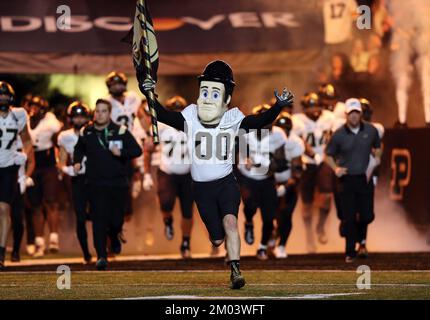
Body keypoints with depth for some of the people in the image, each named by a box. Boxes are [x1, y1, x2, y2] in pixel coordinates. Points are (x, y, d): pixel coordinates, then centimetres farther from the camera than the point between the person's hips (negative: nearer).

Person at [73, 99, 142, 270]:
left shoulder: (120, 131, -2)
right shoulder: (86, 133, 6)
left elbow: (137, 150, -4)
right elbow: (79, 149, 26)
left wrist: (121, 153, -20)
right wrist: (77, 162, 7)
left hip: (118, 183, 0)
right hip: (95, 183, 0)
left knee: (117, 219, 4)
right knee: (99, 219, -10)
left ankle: (114, 236, 40)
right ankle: (101, 256, -9)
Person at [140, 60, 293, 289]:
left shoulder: (233, 120, -5)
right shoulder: (190, 119, -4)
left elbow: (261, 121, -14)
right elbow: (163, 115, -12)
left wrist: (278, 106, -29)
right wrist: (149, 96, -27)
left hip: (226, 182, -1)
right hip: (201, 187, 1)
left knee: (230, 221, -25)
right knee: (217, 239, 3)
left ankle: (235, 271, -22)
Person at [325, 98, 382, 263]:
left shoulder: (371, 130, -1)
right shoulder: (339, 135, -7)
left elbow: (377, 147, 18)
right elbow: (328, 155, 4)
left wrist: (377, 157, -2)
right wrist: (335, 168, -13)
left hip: (365, 179, 2)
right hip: (347, 179, -2)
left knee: (367, 216, 0)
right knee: (349, 218, -2)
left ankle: (356, 232, 35)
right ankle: (350, 253, 9)